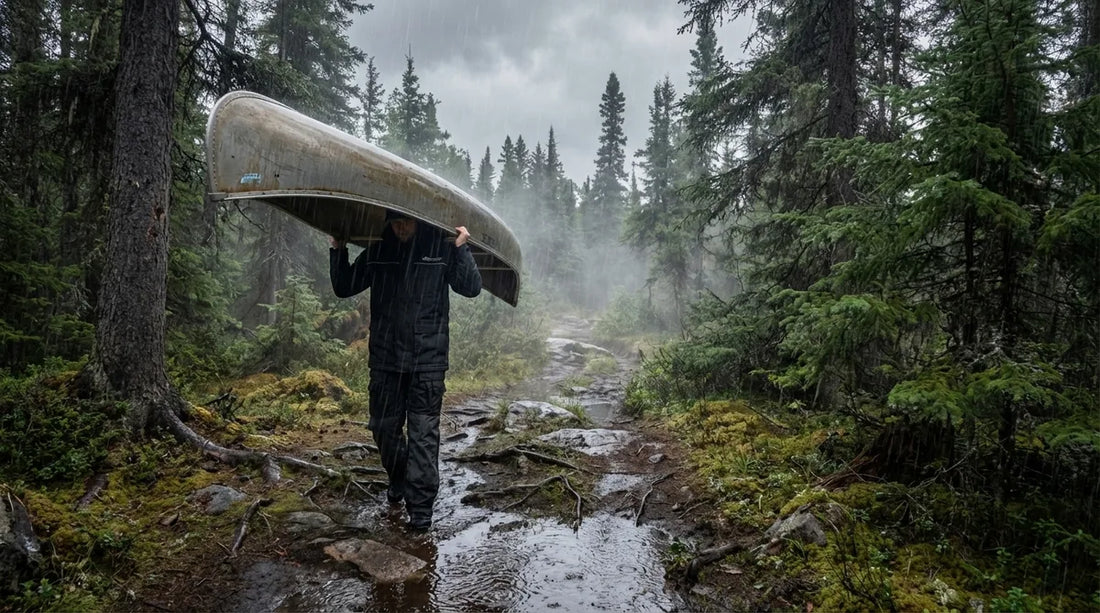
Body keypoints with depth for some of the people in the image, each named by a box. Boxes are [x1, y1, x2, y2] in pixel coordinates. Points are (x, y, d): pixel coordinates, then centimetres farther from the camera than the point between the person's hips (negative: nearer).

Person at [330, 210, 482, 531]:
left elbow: (471, 288, -4)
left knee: (423, 433, -2)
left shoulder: (441, 247, -1)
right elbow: (344, 288, 14)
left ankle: (420, 508, 7)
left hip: (428, 360, -3)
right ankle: (398, 479, 40)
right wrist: (338, 251, 2)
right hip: (385, 358, 4)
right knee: (384, 426, 13)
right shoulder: (378, 251, 6)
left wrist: (462, 249, -13)